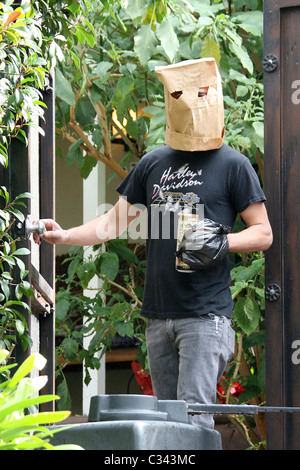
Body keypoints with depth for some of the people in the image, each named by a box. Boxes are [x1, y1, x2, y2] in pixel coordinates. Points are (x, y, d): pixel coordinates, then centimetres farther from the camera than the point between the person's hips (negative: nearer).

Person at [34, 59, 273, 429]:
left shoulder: (233, 165, 1)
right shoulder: (154, 163, 15)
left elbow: (263, 233, 1)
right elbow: (115, 222, 18)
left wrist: (221, 242, -17)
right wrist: (65, 236, 4)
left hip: (206, 314, -5)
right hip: (158, 314, 5)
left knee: (194, 416, -14)